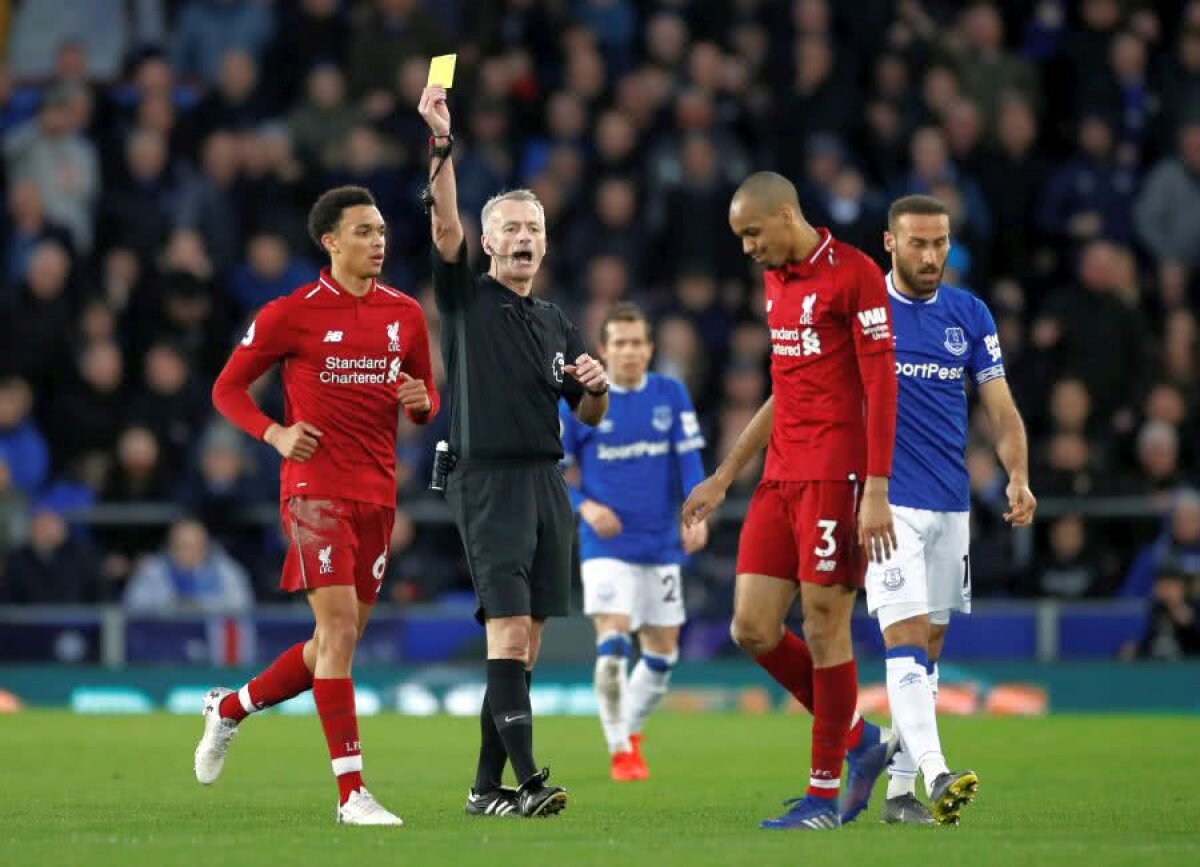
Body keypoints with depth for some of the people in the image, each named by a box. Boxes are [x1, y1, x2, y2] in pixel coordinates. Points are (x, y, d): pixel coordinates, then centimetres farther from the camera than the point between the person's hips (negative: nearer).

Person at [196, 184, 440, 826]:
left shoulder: (404, 314, 10)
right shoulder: (291, 314, -4)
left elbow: (427, 402, 19)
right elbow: (227, 388, 3)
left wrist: (422, 402, -5)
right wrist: (275, 434, -14)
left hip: (377, 495, 6)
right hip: (315, 489, -6)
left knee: (337, 643, 10)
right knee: (339, 629, -16)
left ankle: (230, 708, 35)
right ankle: (351, 791, -15)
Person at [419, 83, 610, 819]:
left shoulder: (557, 324, 18)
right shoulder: (467, 299, 3)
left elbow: (590, 416, 21)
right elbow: (446, 225, -13)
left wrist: (597, 386, -2)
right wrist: (440, 146, -24)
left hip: (547, 480, 6)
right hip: (489, 478, -6)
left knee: (525, 640, 4)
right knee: (509, 626, -17)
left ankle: (487, 787, 8)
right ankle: (527, 779, -24)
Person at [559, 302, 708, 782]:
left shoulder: (671, 395, 2)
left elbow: (689, 458, -1)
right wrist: (584, 505, -16)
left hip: (661, 544, 3)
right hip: (606, 544, -3)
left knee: (662, 652, 8)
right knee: (613, 642, -18)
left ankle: (631, 730, 32)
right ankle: (620, 751, -6)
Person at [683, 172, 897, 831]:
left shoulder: (853, 274, -9)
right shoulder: (776, 281, 17)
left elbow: (881, 387, -13)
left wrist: (876, 491, -18)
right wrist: (724, 477, 26)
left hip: (835, 477, -8)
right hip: (780, 478, 8)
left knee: (823, 628, -5)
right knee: (753, 630, 3)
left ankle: (824, 794, 4)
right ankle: (858, 742, 19)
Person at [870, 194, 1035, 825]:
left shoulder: (970, 316, 8)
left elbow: (1001, 409, 6)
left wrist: (1019, 478, -10)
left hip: (950, 504, 5)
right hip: (885, 500, -5)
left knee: (929, 644, 8)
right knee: (907, 634, -17)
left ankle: (900, 789, 14)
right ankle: (935, 774, -29)